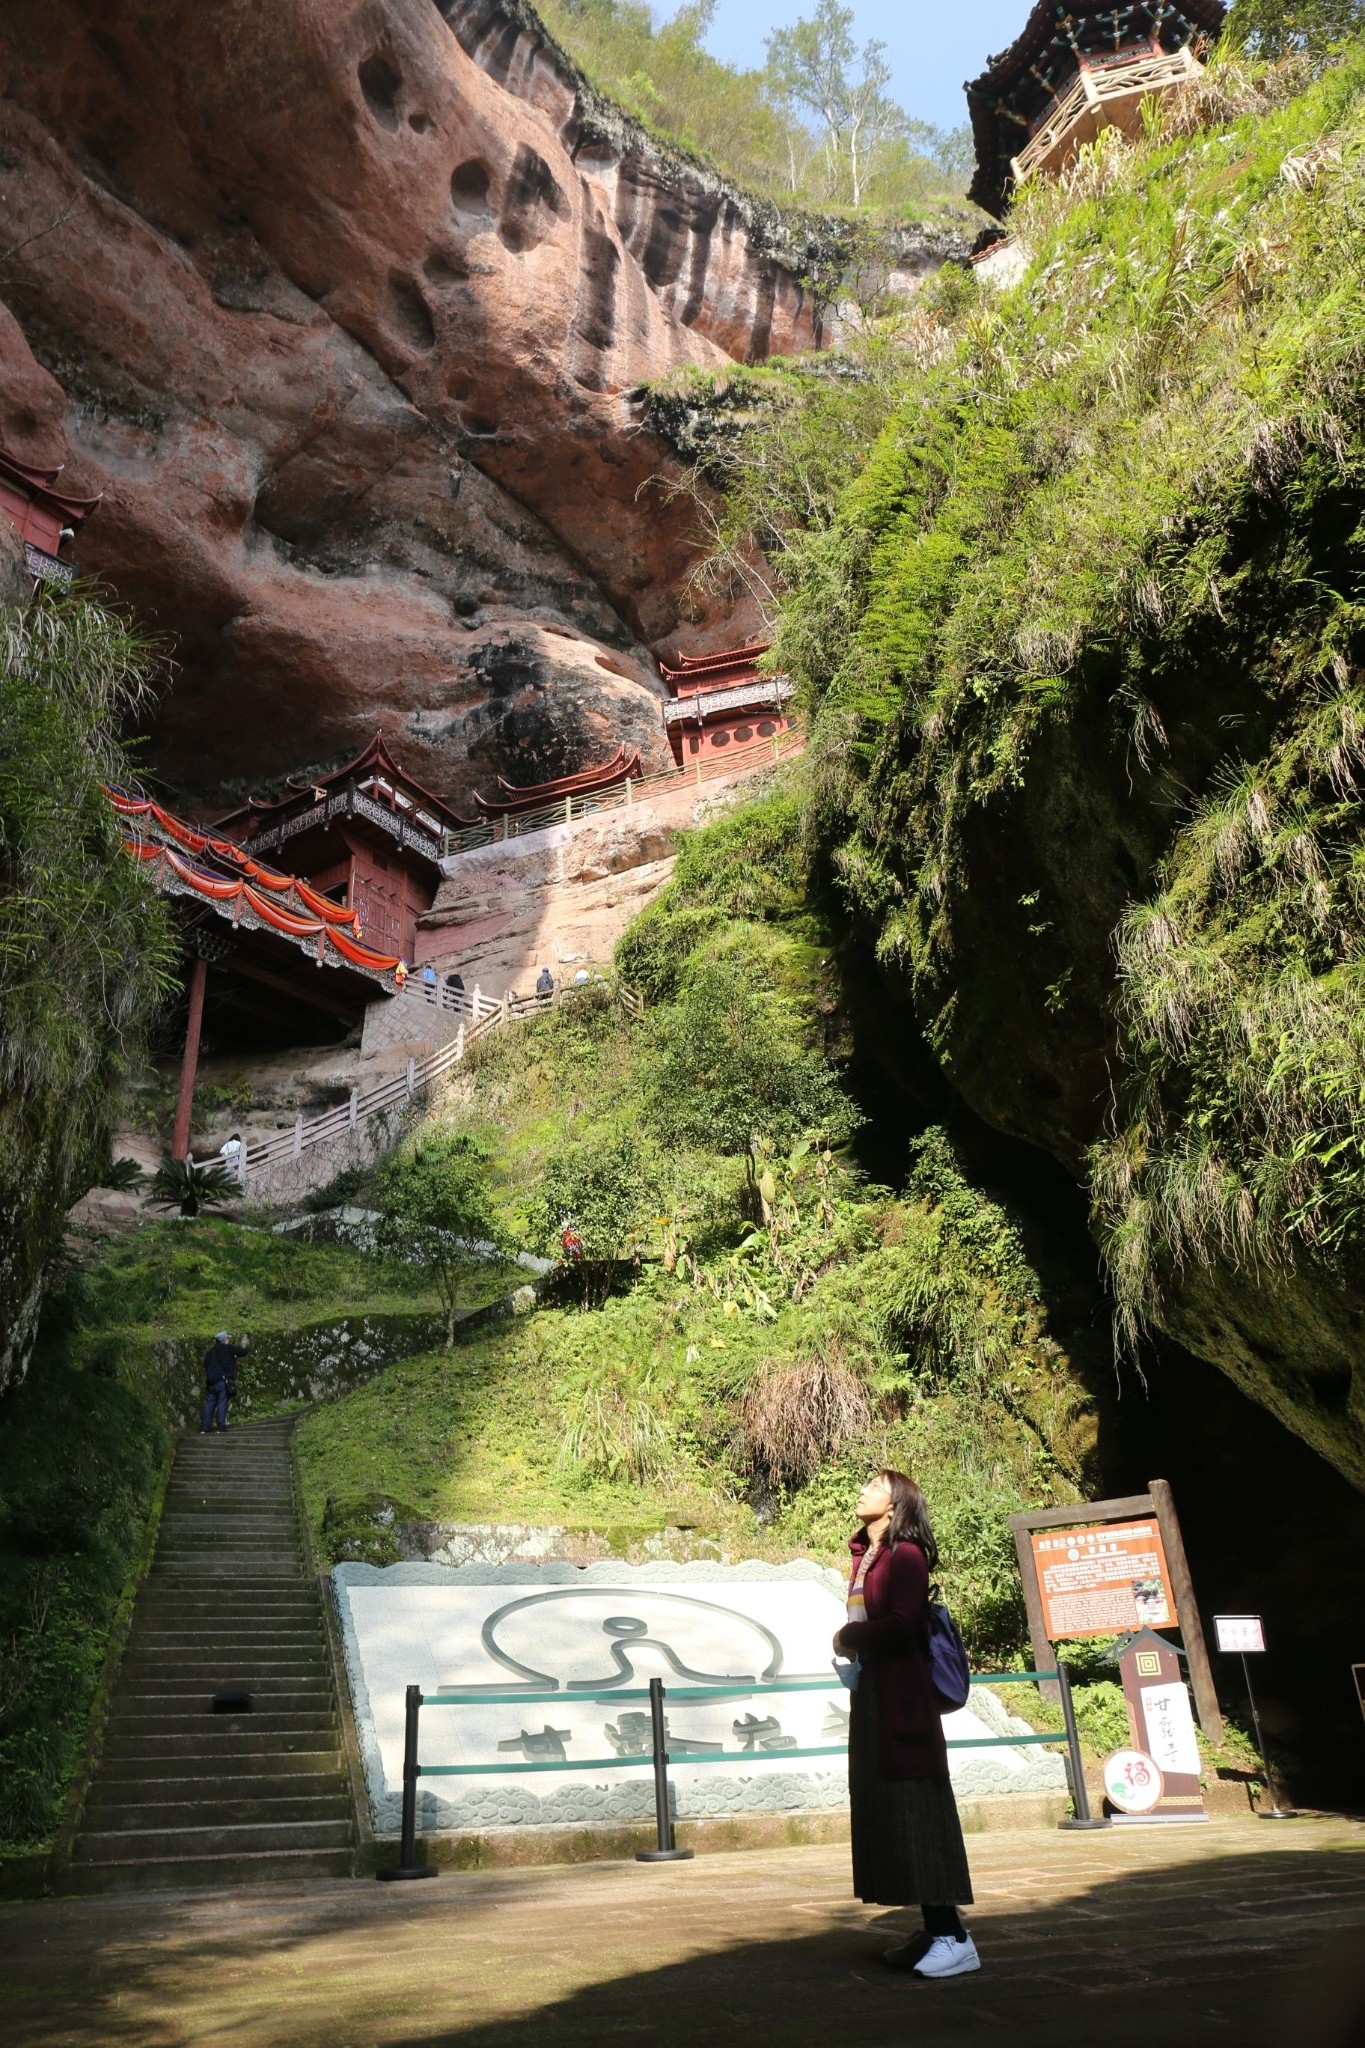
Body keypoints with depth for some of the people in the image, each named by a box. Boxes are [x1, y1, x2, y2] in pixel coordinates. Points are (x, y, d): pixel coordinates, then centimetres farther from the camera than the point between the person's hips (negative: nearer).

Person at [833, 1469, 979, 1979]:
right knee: (885, 1815, 11)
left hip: (901, 1699, -9)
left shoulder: (906, 1555, -12)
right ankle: (934, 1932, 19)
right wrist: (850, 1641, -4)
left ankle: (954, 1938, 1)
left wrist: (847, 1637, -9)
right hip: (870, 1697, 9)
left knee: (914, 1813, -6)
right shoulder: (864, 1557, 14)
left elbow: (900, 1625, -22)